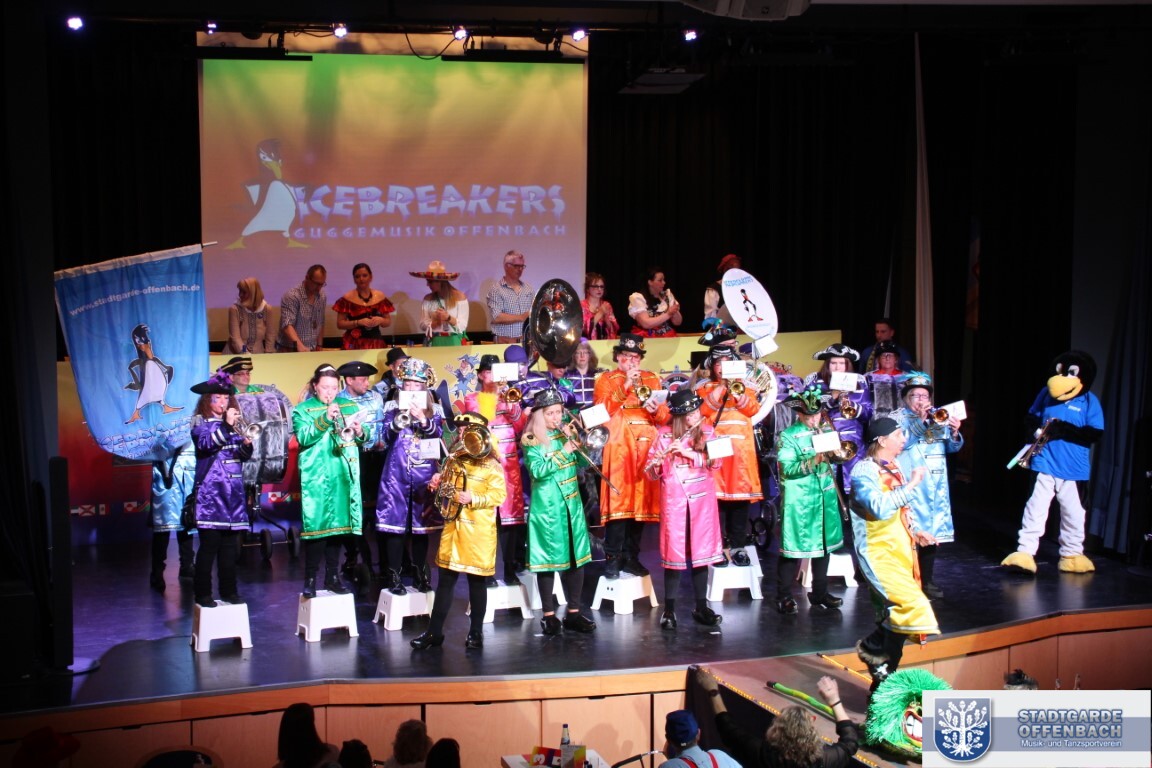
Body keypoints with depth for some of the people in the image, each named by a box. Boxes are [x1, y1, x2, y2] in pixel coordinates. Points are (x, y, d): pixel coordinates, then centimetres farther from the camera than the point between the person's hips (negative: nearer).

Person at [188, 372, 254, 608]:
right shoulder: (201, 423, 0)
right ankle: (203, 593, 0)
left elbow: (243, 456, 11)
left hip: (233, 491, 5)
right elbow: (206, 444, -20)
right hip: (210, 491, -5)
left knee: (230, 544, 8)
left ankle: (228, 590, 16)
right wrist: (226, 426, -28)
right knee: (209, 544, -6)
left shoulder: (234, 424, 14)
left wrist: (246, 444, -9)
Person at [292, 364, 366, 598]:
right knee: (317, 524, -8)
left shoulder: (349, 407, 13)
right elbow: (303, 438, -14)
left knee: (338, 524, 8)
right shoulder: (303, 410, 2)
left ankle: (332, 576, 18)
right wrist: (325, 419, -24)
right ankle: (310, 579, -2)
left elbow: (364, 438, 9)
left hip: (344, 475, 4)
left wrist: (360, 433, -13)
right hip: (316, 476, -4)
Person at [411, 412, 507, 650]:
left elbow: (499, 495, -14)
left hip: (478, 530, -5)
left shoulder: (491, 465, -6)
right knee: (445, 579, 6)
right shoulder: (453, 459, 12)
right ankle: (434, 632, 10)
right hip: (452, 526, 5)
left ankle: (476, 632, 14)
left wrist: (473, 499, -23)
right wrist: (437, 485, 3)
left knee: (476, 580, 4)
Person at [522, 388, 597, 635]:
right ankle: (549, 615, 10)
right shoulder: (531, 440, -5)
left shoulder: (566, 434, 11)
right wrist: (563, 452, -21)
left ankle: (574, 613, 16)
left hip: (572, 503, 5)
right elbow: (537, 471, -17)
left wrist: (578, 444, -9)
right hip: (547, 506, -5)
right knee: (548, 558, 0)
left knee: (577, 556, 7)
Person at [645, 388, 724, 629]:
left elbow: (715, 462, -7)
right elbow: (652, 472, -3)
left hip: (702, 498, 2)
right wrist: (663, 456, -24)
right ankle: (669, 610, 7)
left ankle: (701, 607, 13)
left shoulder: (707, 431, 4)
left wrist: (689, 453, -19)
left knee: (701, 551, 4)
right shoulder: (664, 434, -2)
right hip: (674, 499, -2)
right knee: (674, 552, -2)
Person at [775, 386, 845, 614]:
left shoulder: (826, 431, 11)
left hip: (825, 498, 6)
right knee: (793, 547, -4)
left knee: (824, 544, 13)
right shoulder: (788, 436, -7)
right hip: (799, 502, -6)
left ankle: (820, 593, 27)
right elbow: (788, 469, -16)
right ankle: (784, 596, 7)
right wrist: (813, 461, -28)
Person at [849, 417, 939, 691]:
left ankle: (882, 681, 19)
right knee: (913, 605, -22)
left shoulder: (894, 469, 14)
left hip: (901, 552, 9)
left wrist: (915, 532, 14)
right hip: (878, 553, -9)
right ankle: (872, 647, -1)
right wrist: (910, 485, -21)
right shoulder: (864, 470, -12)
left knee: (895, 620, 9)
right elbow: (880, 507, -28)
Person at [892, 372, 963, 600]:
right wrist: (920, 419, -23)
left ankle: (927, 581, 19)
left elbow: (952, 447, 9)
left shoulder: (938, 417, 15)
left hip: (936, 485, 5)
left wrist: (954, 433, -12)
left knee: (931, 533, 9)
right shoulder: (898, 418, 0)